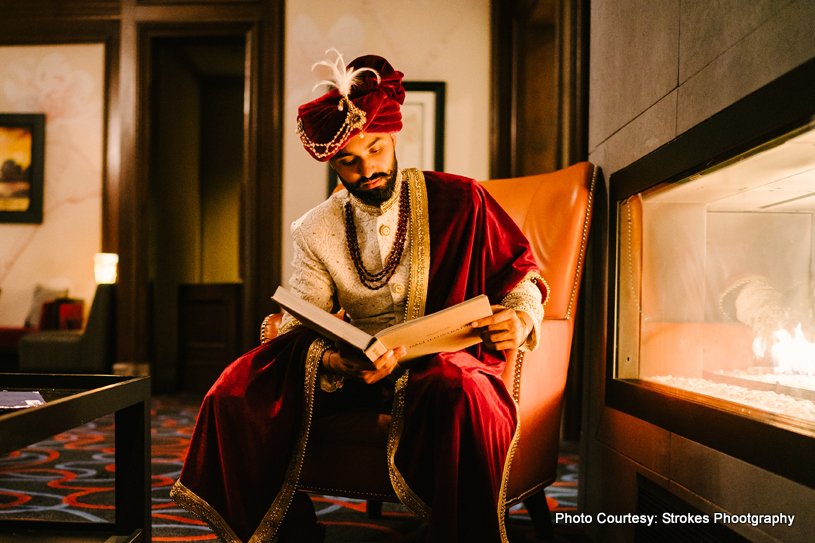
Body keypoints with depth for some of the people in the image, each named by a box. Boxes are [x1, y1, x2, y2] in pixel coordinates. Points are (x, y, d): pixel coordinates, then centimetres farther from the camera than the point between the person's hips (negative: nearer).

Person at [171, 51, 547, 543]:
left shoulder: (458, 200, -2)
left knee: (460, 393, -41)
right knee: (237, 394, -16)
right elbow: (302, 325, -1)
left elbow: (521, 268, 7)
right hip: (359, 360, 3)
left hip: (448, 358, -3)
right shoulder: (316, 231, 5)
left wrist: (521, 316, -17)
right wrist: (337, 362, -26)